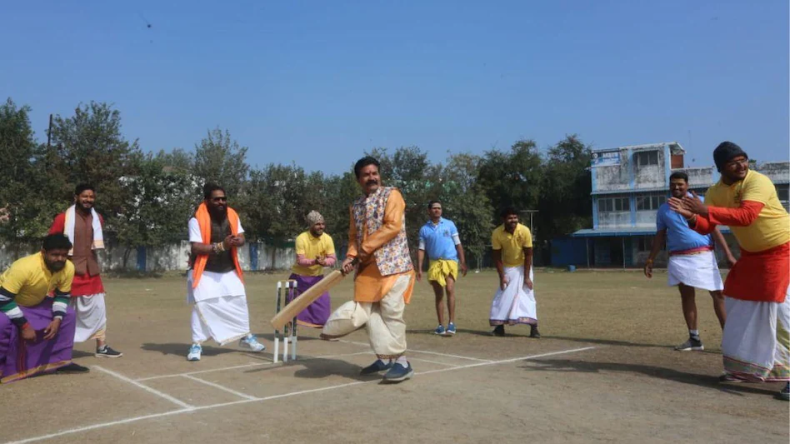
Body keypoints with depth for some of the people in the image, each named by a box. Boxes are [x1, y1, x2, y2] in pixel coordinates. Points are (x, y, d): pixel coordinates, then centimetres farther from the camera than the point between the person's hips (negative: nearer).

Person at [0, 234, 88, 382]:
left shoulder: (68, 268, -21)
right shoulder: (25, 267, -39)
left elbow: (62, 296, -5)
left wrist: (57, 319, -20)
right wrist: (24, 325, -32)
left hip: (36, 303, 6)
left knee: (68, 314, -4)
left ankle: (62, 361, 7)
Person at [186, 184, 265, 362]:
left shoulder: (232, 215, 1)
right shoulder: (197, 220, -16)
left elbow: (242, 237, 2)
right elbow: (196, 248, -21)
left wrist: (238, 241, -23)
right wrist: (221, 246, -30)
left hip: (229, 271, 5)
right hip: (205, 272, -5)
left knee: (239, 302, 11)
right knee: (202, 305, -13)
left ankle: (245, 337, 29)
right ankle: (197, 344, 1)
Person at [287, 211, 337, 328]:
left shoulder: (327, 238, -12)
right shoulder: (301, 238, -22)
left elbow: (333, 259, -13)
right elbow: (300, 261, -26)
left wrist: (324, 262, -35)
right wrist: (315, 261, -43)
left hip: (317, 277, 2)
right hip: (300, 277, -2)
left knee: (323, 303, -4)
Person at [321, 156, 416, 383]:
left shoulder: (391, 195, -2)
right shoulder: (356, 205, 17)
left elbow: (393, 226, -13)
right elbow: (354, 235, 18)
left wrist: (366, 247, -13)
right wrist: (351, 256, -2)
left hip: (392, 264, -7)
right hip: (368, 267, 7)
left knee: (391, 312, -11)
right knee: (370, 312, 4)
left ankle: (402, 362, -3)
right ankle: (385, 357, 14)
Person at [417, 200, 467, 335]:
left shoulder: (449, 224, 5)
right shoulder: (424, 229, 7)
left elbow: (458, 244, 5)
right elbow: (421, 250, 7)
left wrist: (463, 263, 0)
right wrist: (419, 269, -1)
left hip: (450, 261, -2)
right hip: (434, 263, 2)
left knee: (449, 290, -18)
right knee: (438, 295, 6)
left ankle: (451, 323, -13)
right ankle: (441, 325, 12)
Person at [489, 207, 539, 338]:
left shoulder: (524, 231, -24)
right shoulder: (497, 233, -21)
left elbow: (528, 255, -17)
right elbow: (497, 257, -13)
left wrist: (527, 277, -17)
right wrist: (502, 277, -16)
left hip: (522, 267, -2)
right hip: (507, 268, 2)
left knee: (527, 295, -8)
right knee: (501, 297, 1)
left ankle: (534, 328, -6)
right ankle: (499, 327, 11)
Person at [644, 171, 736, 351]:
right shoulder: (663, 209, 10)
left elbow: (714, 228, -1)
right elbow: (660, 236, 15)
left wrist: (728, 254, -7)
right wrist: (650, 259, 9)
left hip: (704, 256, -2)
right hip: (679, 259, 2)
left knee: (718, 294, -4)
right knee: (686, 295, 4)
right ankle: (694, 338, 11)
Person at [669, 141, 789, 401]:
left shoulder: (758, 182, -25)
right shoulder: (715, 192, -4)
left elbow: (746, 216, -40)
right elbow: (707, 228, -7)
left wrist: (706, 210, -43)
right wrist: (692, 217, -29)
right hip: (751, 253, 8)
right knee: (736, 304, 12)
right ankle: (744, 366, 27)